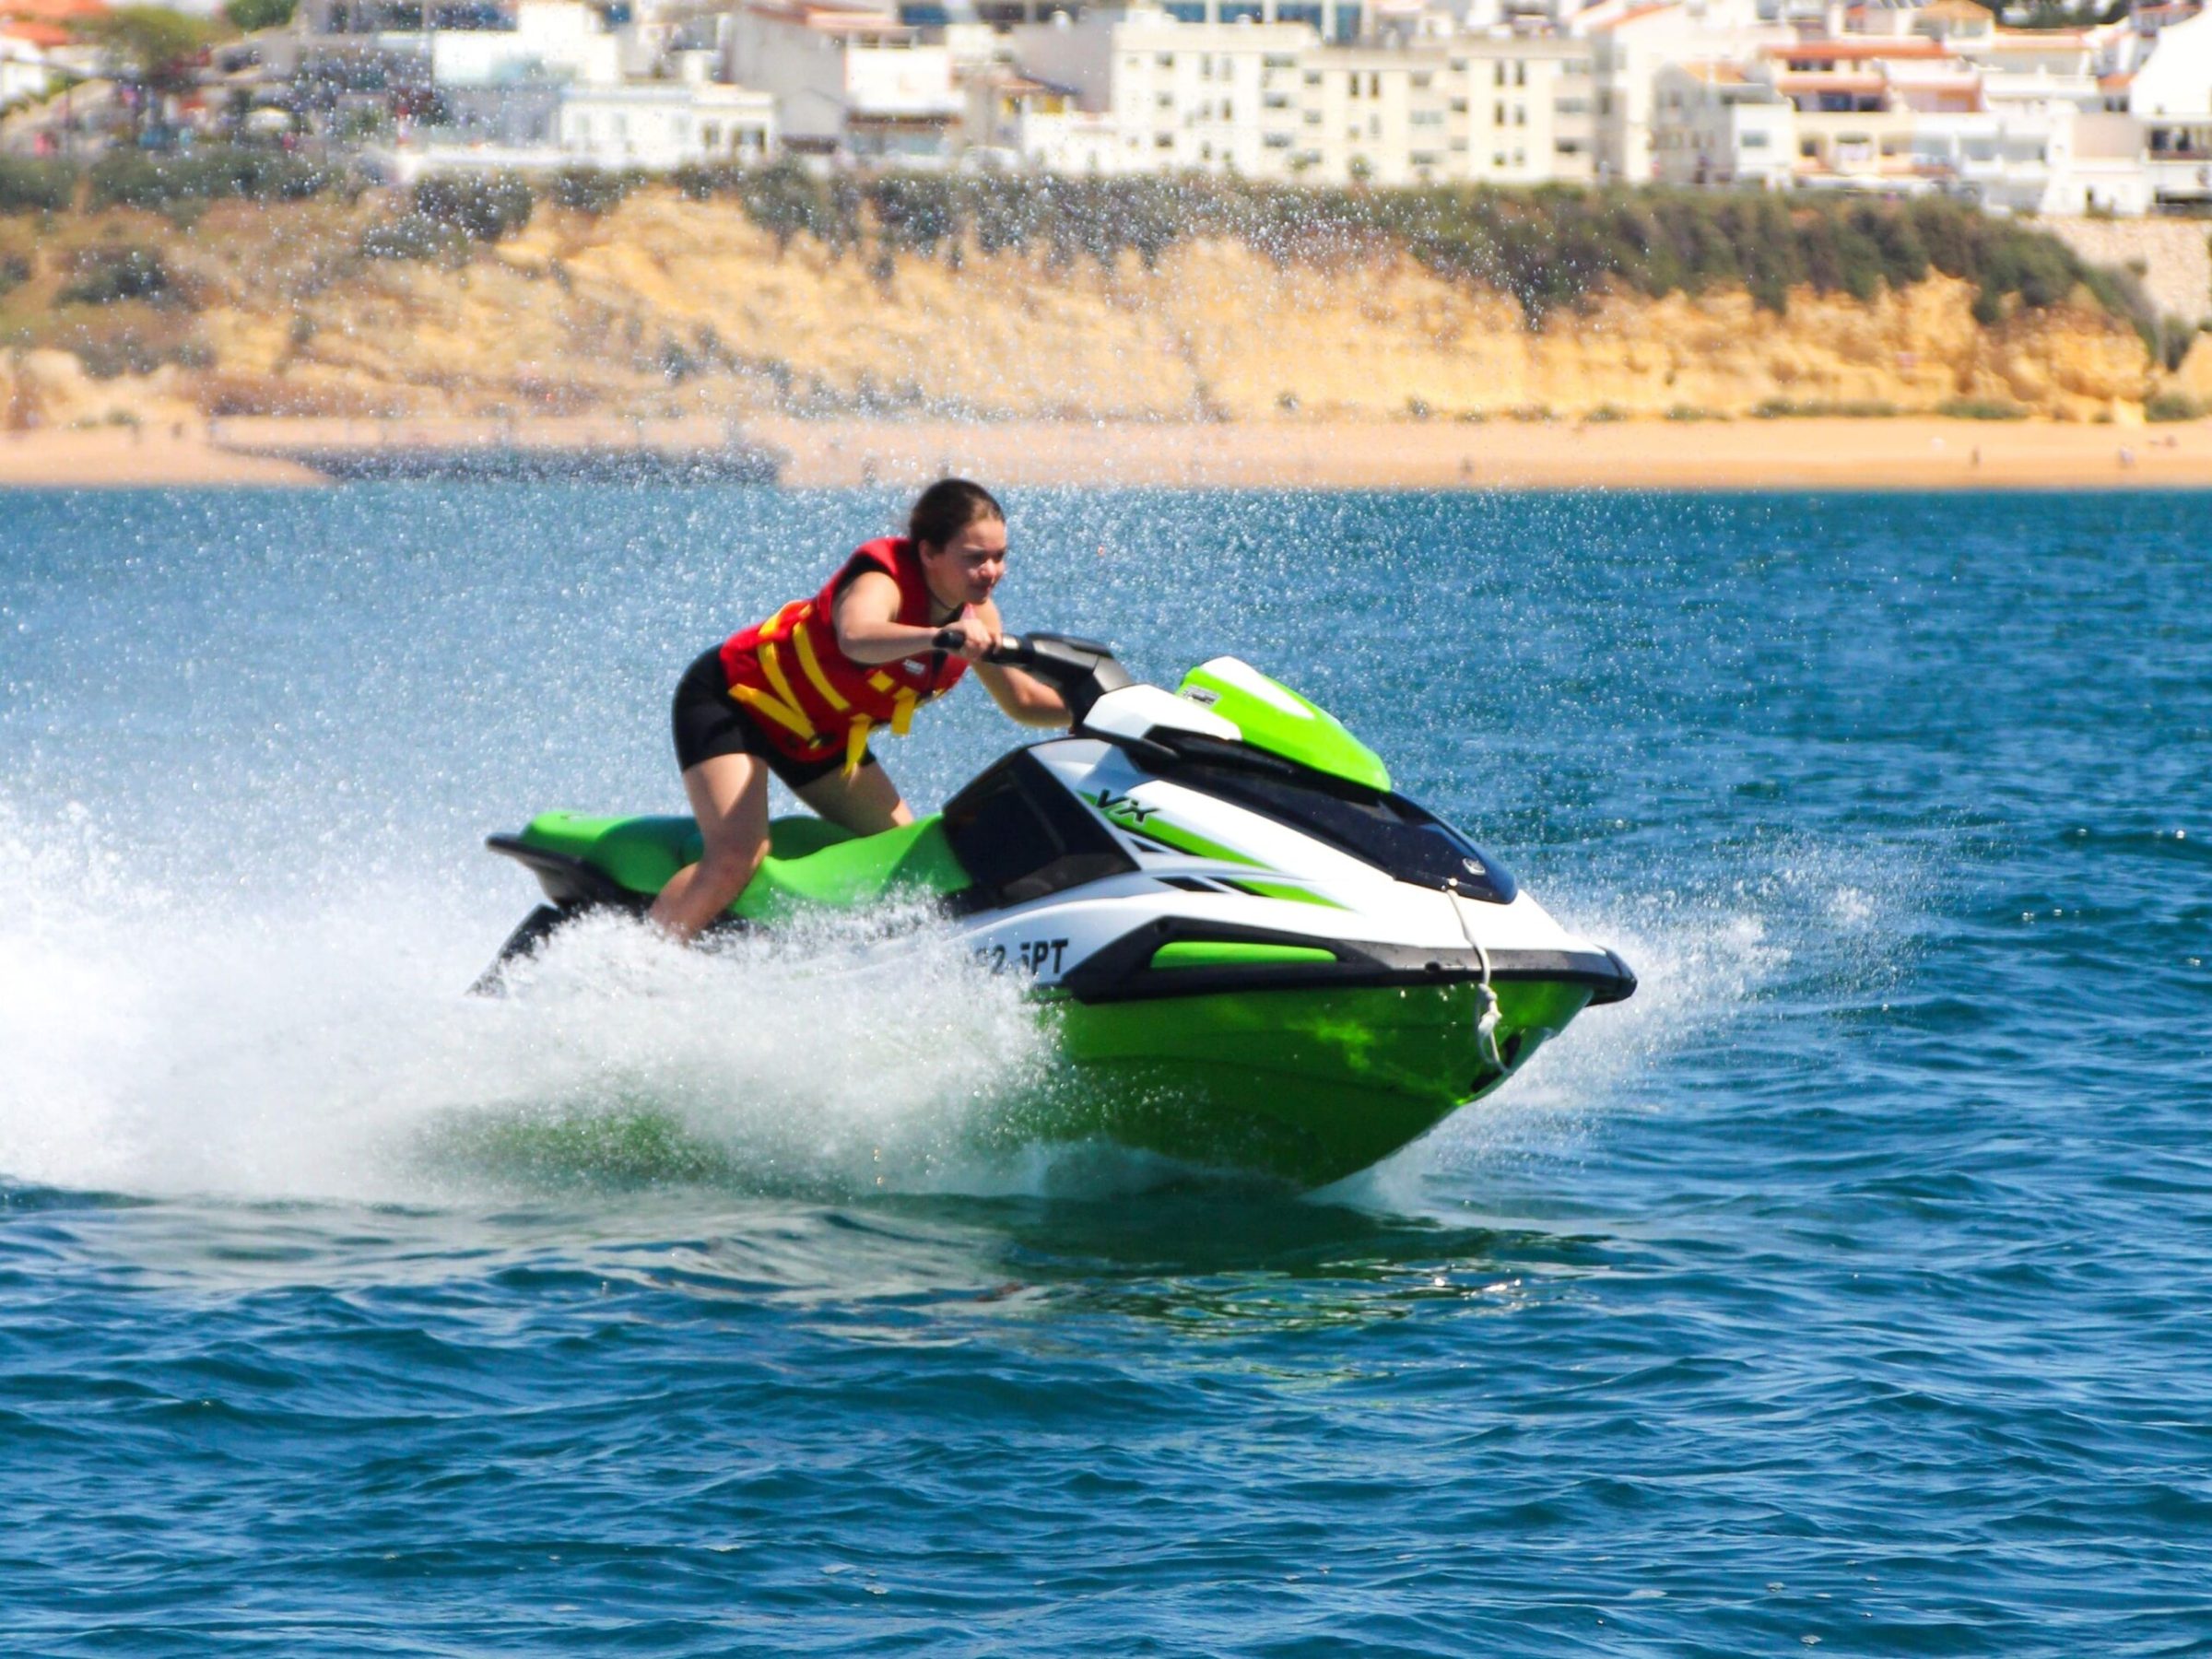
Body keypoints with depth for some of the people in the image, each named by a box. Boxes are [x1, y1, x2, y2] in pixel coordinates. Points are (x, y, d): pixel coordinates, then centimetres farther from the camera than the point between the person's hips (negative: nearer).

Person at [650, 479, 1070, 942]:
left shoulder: (976, 611, -6)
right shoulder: (883, 578, -30)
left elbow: (1021, 699, 8)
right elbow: (857, 637, -55)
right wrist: (942, 637, -70)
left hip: (823, 737, 9)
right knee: (739, 855, -27)